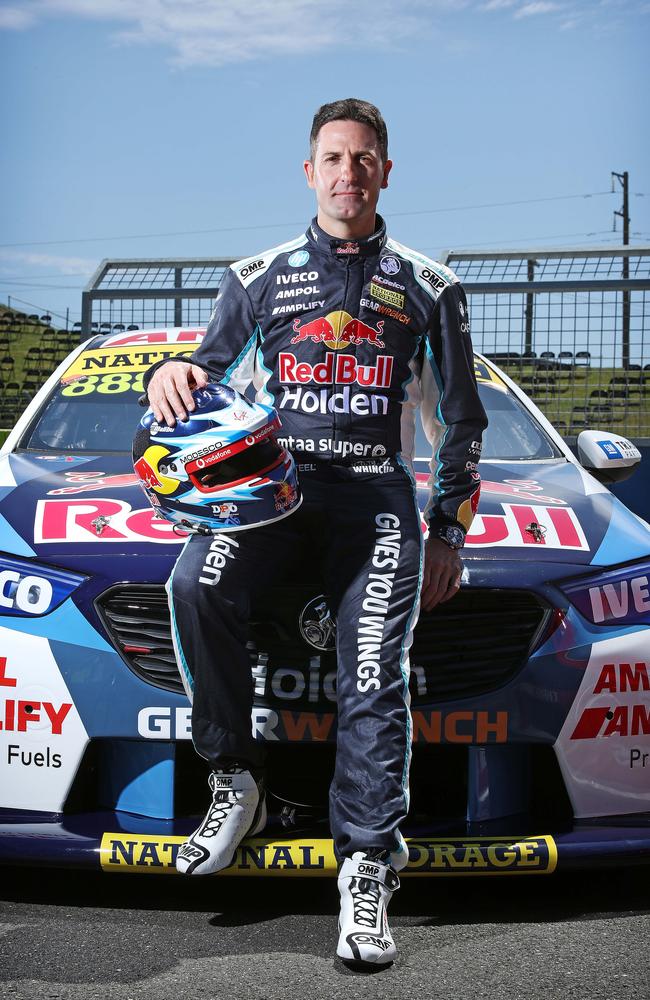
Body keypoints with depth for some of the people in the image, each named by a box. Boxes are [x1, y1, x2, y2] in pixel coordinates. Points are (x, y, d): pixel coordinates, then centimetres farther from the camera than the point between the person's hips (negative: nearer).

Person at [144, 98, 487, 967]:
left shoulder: (427, 289, 15)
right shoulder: (258, 279, 17)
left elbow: (460, 420, 17)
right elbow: (212, 376, 17)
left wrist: (447, 533, 8)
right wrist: (175, 375, -9)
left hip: (377, 489, -1)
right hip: (274, 475, 1)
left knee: (374, 674, -19)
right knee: (198, 585, -30)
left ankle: (368, 869, -22)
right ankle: (237, 781, -17)